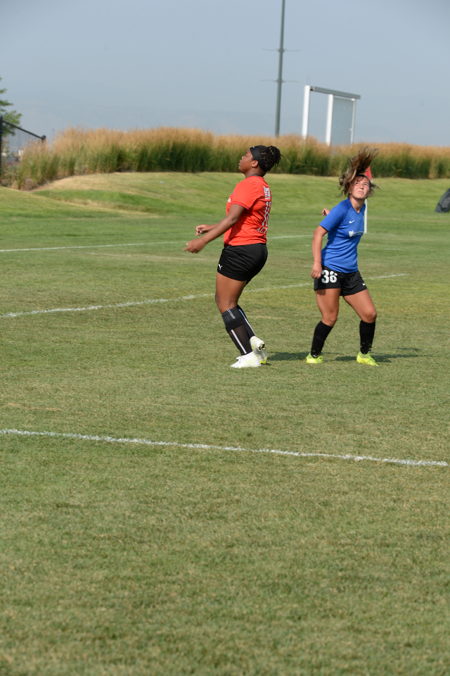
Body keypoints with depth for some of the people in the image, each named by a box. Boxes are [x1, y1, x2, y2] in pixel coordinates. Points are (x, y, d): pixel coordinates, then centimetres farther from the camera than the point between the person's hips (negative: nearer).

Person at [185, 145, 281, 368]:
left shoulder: (247, 185, -15)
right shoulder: (263, 187, 15)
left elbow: (232, 218, -23)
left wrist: (203, 241, -25)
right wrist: (212, 228, 26)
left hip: (240, 249, -10)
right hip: (257, 249, 10)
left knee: (225, 304, -1)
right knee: (227, 301, 18)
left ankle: (248, 355, -4)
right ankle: (253, 342, 7)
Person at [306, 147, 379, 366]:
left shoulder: (361, 209, 7)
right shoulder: (343, 208, -14)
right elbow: (318, 233, -18)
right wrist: (317, 263, -23)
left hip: (350, 272, 7)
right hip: (330, 270, -7)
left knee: (369, 314, 4)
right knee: (330, 318, -6)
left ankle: (364, 354, 22)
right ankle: (314, 355, 11)